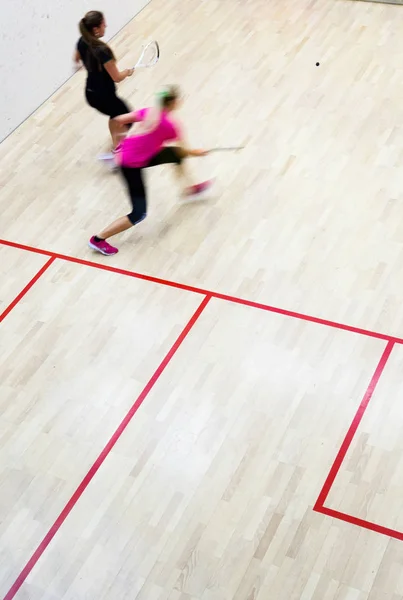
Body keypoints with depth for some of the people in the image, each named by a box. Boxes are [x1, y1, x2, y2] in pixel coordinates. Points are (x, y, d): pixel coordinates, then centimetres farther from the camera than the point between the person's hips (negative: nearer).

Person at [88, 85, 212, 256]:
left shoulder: (149, 112, -5)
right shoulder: (171, 126, -21)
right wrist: (197, 153, 15)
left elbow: (120, 119, 4)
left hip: (127, 151, 8)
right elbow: (185, 151, -7)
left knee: (177, 154, 19)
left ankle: (189, 187, 45)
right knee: (139, 214, -5)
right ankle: (98, 239, 3)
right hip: (131, 165, -8)